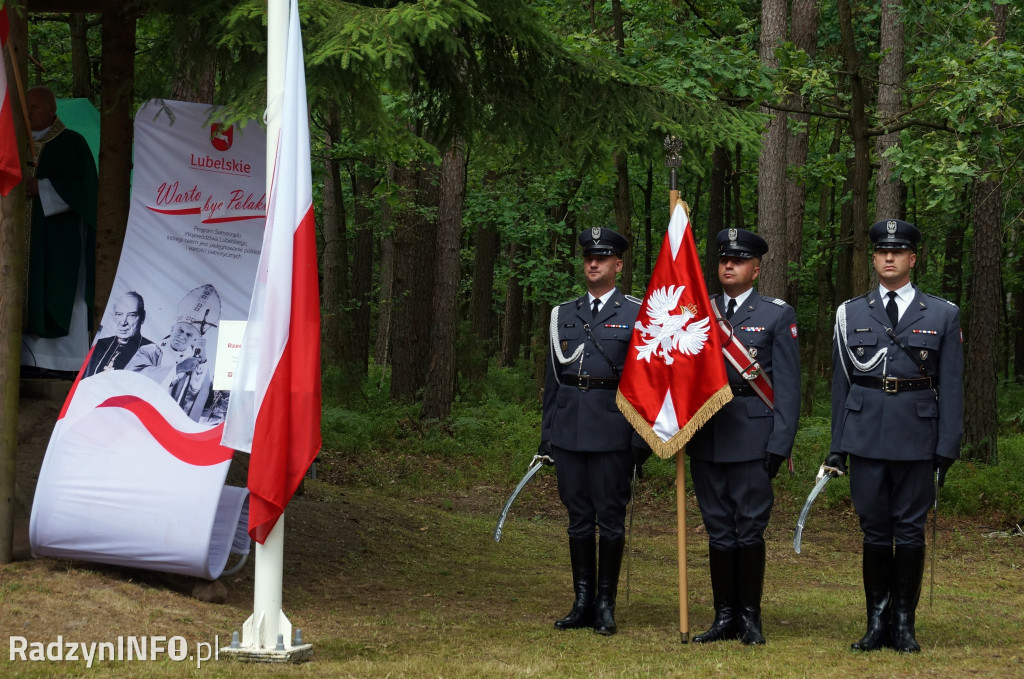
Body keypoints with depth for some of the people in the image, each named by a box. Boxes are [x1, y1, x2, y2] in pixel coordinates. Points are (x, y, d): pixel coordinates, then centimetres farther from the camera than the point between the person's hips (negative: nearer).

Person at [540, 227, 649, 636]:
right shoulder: (563, 315, 14)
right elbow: (553, 377, 16)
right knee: (578, 517, 7)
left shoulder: (636, 314, 2)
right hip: (569, 428, 4)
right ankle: (583, 602, 13)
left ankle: (606, 605, 6)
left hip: (612, 428, -4)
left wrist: (642, 437, -7)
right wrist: (547, 434, 11)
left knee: (611, 518, -1)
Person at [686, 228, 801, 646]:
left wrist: (780, 443, -8)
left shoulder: (777, 315, 3)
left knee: (750, 529, 0)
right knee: (718, 529, 7)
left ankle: (750, 617, 9)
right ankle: (724, 617, 14)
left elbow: (787, 386, -1)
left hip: (753, 438, -3)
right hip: (706, 438, 3)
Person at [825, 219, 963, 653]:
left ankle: (904, 623, 10)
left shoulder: (942, 315, 5)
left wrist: (948, 447, -4)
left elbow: (951, 386, 3)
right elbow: (841, 383, 10)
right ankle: (877, 622, 11)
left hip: (917, 438, -1)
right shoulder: (851, 314, 9)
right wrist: (837, 445, 6)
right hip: (866, 436, 1)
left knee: (910, 532, 2)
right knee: (875, 531, 4)